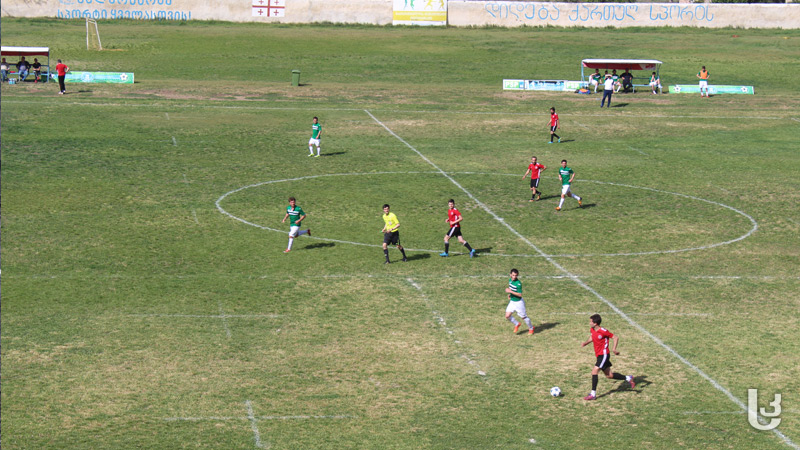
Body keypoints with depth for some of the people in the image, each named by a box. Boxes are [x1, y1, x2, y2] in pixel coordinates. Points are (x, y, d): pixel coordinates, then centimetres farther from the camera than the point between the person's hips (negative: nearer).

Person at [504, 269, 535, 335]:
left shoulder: (518, 283, -24)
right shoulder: (510, 280, 0)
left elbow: (520, 294, -26)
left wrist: (510, 291, -29)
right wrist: (510, 294, 6)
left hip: (518, 302, -7)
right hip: (512, 302, 7)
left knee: (523, 317, 7)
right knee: (507, 316, -2)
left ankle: (531, 328, 30)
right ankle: (517, 324, 24)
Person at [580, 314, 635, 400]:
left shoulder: (603, 331, -20)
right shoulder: (592, 330, 2)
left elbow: (616, 337, -14)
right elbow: (591, 338, 22)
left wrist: (614, 349, -23)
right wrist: (585, 342, 2)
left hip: (603, 355, -9)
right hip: (599, 355, 9)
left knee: (594, 371, -16)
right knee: (609, 375, 13)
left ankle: (593, 394, -12)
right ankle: (628, 378, 29)